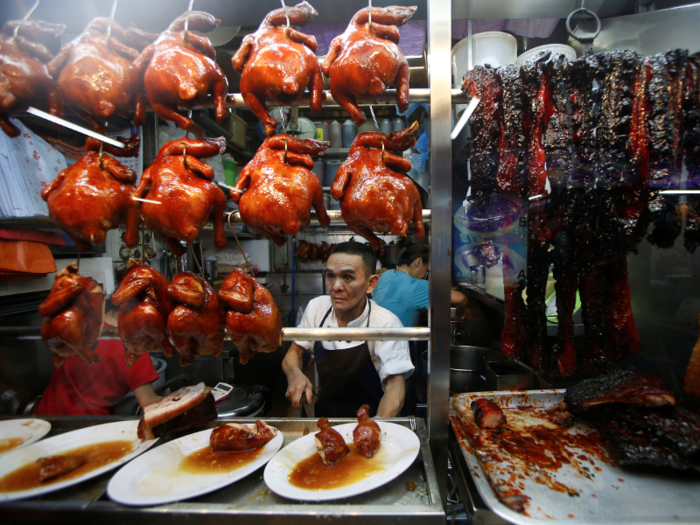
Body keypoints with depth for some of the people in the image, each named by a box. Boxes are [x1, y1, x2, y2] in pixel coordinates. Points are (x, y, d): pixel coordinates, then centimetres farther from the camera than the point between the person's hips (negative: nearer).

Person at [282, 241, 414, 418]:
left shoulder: (386, 323, -19)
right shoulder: (316, 307, -5)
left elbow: (395, 386, -20)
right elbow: (294, 352, 5)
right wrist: (294, 373, -17)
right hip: (321, 415, 3)